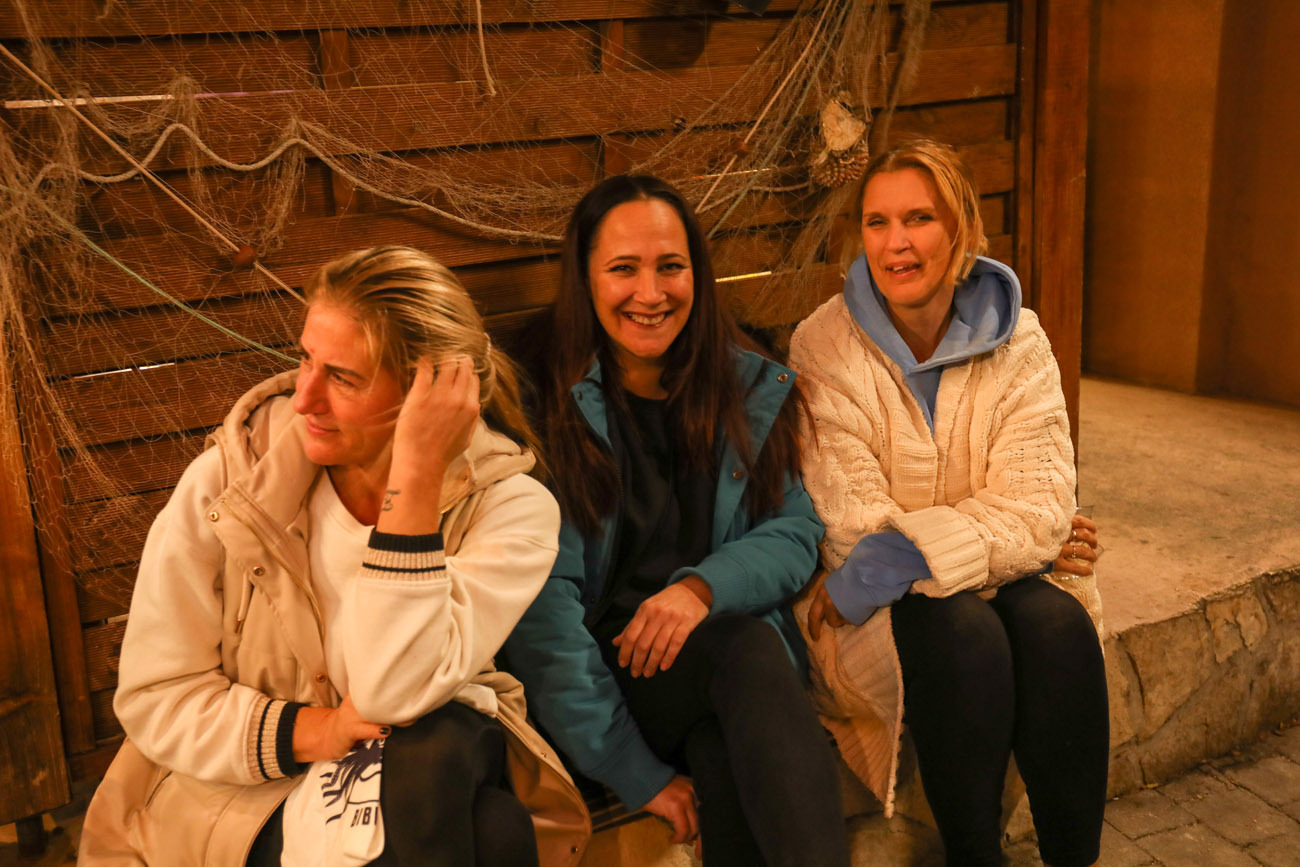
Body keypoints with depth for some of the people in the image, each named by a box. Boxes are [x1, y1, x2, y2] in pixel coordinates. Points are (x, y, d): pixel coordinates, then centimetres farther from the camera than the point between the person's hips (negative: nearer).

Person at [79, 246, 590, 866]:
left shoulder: (508, 506, -13)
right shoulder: (227, 482, -9)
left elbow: (395, 693, -26)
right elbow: (152, 698, -6)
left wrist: (416, 473, -29)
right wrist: (312, 732, -21)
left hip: (432, 777, 2)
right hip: (248, 794, -2)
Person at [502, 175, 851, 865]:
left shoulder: (756, 390, 9)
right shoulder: (546, 406, -5)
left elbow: (796, 532, 7)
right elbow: (544, 601, -12)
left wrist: (704, 585, -17)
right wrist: (634, 772, -19)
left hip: (735, 641, 3)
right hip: (608, 664, -3)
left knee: (727, 757, -33)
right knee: (748, 651, -33)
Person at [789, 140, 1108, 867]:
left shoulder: (1018, 341, -1)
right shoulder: (824, 346, -8)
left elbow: (1038, 503, -11)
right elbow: (850, 525, -14)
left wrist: (904, 554, -24)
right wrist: (1000, 538, -16)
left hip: (999, 579, 3)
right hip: (876, 604, -2)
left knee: (1056, 622, -28)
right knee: (963, 633, -31)